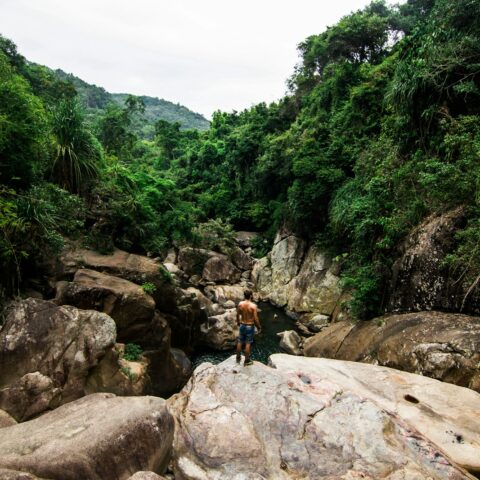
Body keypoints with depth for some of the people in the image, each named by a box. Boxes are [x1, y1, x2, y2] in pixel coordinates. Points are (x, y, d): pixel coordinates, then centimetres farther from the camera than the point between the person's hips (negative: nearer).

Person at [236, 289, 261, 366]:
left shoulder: (240, 304, -9)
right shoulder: (253, 306, -21)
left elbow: (237, 315, 3)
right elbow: (255, 319, -17)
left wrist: (238, 322, 22)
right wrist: (259, 327, -2)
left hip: (242, 325, 4)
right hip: (250, 326, -3)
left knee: (240, 342, 18)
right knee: (248, 344, 8)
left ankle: (238, 358, 32)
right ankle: (247, 361, 19)